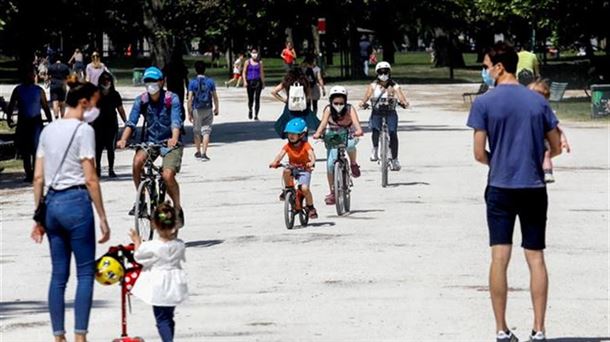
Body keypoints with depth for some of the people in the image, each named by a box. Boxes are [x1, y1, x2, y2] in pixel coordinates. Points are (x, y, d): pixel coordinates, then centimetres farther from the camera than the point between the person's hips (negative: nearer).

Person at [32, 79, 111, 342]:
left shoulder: (48, 130, 12)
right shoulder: (83, 130, -8)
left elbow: (38, 178, 11)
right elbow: (90, 179, -11)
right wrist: (103, 218, -7)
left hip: (52, 202, 6)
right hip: (76, 202, -6)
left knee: (58, 274, 10)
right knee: (85, 272, 0)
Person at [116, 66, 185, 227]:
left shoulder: (171, 99, -13)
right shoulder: (141, 101, -5)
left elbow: (176, 121, -26)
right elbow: (131, 122, -14)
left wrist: (174, 139, -46)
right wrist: (123, 139, -33)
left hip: (170, 142, -3)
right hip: (150, 141, 3)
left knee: (168, 176, -22)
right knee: (137, 162, -28)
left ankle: (178, 209, 1)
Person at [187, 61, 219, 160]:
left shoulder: (192, 82, -7)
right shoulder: (210, 81, -2)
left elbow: (190, 99, -9)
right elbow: (215, 97, 2)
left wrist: (189, 113, -2)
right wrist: (216, 108, 18)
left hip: (197, 110, -1)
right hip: (208, 109, 1)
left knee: (197, 131, 15)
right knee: (206, 131, 2)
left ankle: (198, 152, 28)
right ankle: (204, 153, -9)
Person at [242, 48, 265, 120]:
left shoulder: (259, 62, 5)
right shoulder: (247, 62, 4)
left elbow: (262, 73, 8)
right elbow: (244, 72, 5)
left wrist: (263, 83, 7)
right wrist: (245, 81, -6)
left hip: (258, 82, 0)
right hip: (250, 81, 0)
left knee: (257, 99, -6)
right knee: (250, 99, 6)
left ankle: (256, 115, -3)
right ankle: (250, 110, 36)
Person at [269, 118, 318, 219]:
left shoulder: (305, 145, -15)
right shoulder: (288, 146, -6)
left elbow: (311, 154, -31)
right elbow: (281, 154, -20)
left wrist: (312, 162, -54)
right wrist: (275, 162, -41)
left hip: (304, 170, -3)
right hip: (293, 168, 3)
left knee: (304, 188, -23)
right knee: (286, 171, -34)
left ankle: (311, 208, -1)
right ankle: (288, 189, -10)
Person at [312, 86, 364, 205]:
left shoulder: (350, 109, -23)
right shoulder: (328, 109, -21)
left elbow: (355, 121, -39)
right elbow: (323, 122, -36)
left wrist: (358, 131, -61)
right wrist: (318, 133, -56)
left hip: (348, 136, -2)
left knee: (349, 145, -38)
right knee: (330, 164, -10)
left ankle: (354, 164, -7)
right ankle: (332, 192, 4)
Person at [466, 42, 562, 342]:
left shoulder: (484, 103, -6)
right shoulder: (538, 101, 4)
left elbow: (479, 154, -7)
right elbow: (556, 148, 8)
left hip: (500, 188, -2)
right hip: (534, 188, 2)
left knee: (499, 258, 1)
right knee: (536, 258, 5)